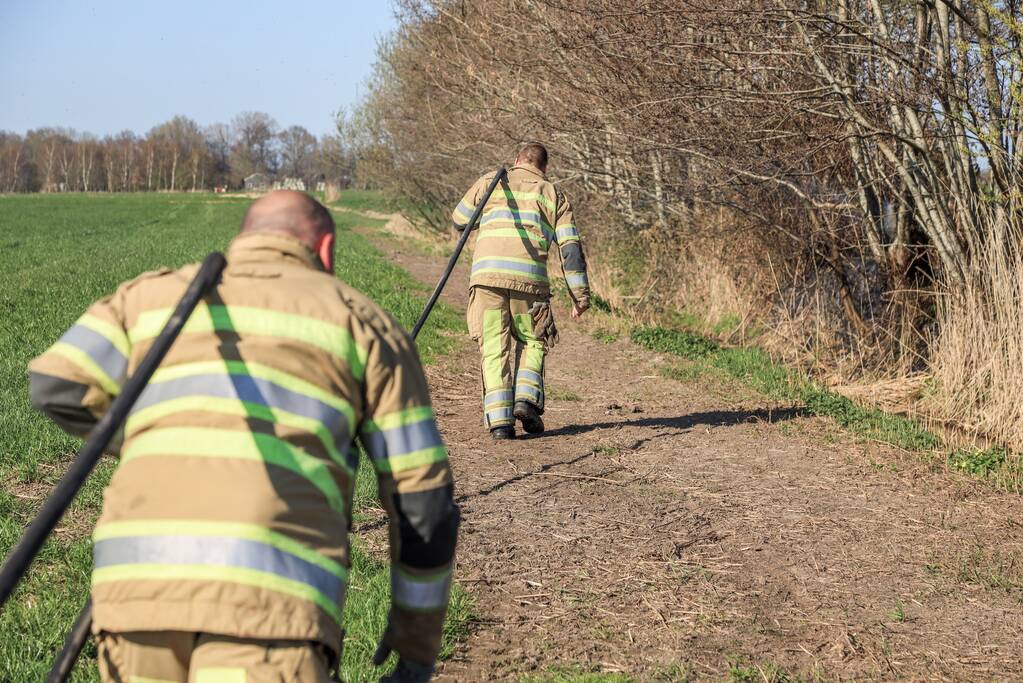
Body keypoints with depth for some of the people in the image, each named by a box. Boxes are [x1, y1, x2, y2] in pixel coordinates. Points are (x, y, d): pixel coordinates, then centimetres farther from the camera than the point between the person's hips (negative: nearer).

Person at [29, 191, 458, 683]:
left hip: (137, 576, 4)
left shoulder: (156, 293, 26)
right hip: (270, 588, -3)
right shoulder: (361, 321, 20)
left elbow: (57, 387, 12)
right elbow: (422, 496, 17)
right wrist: (418, 638, 28)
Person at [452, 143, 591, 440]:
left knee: (494, 348, 6)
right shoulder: (553, 195, 18)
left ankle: (498, 418, -4)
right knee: (533, 342, 18)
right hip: (529, 278, 0)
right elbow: (570, 247, 10)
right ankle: (527, 399, -3)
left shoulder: (490, 182, 18)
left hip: (487, 275, 0)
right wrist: (580, 294, 10)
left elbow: (459, 221, 25)